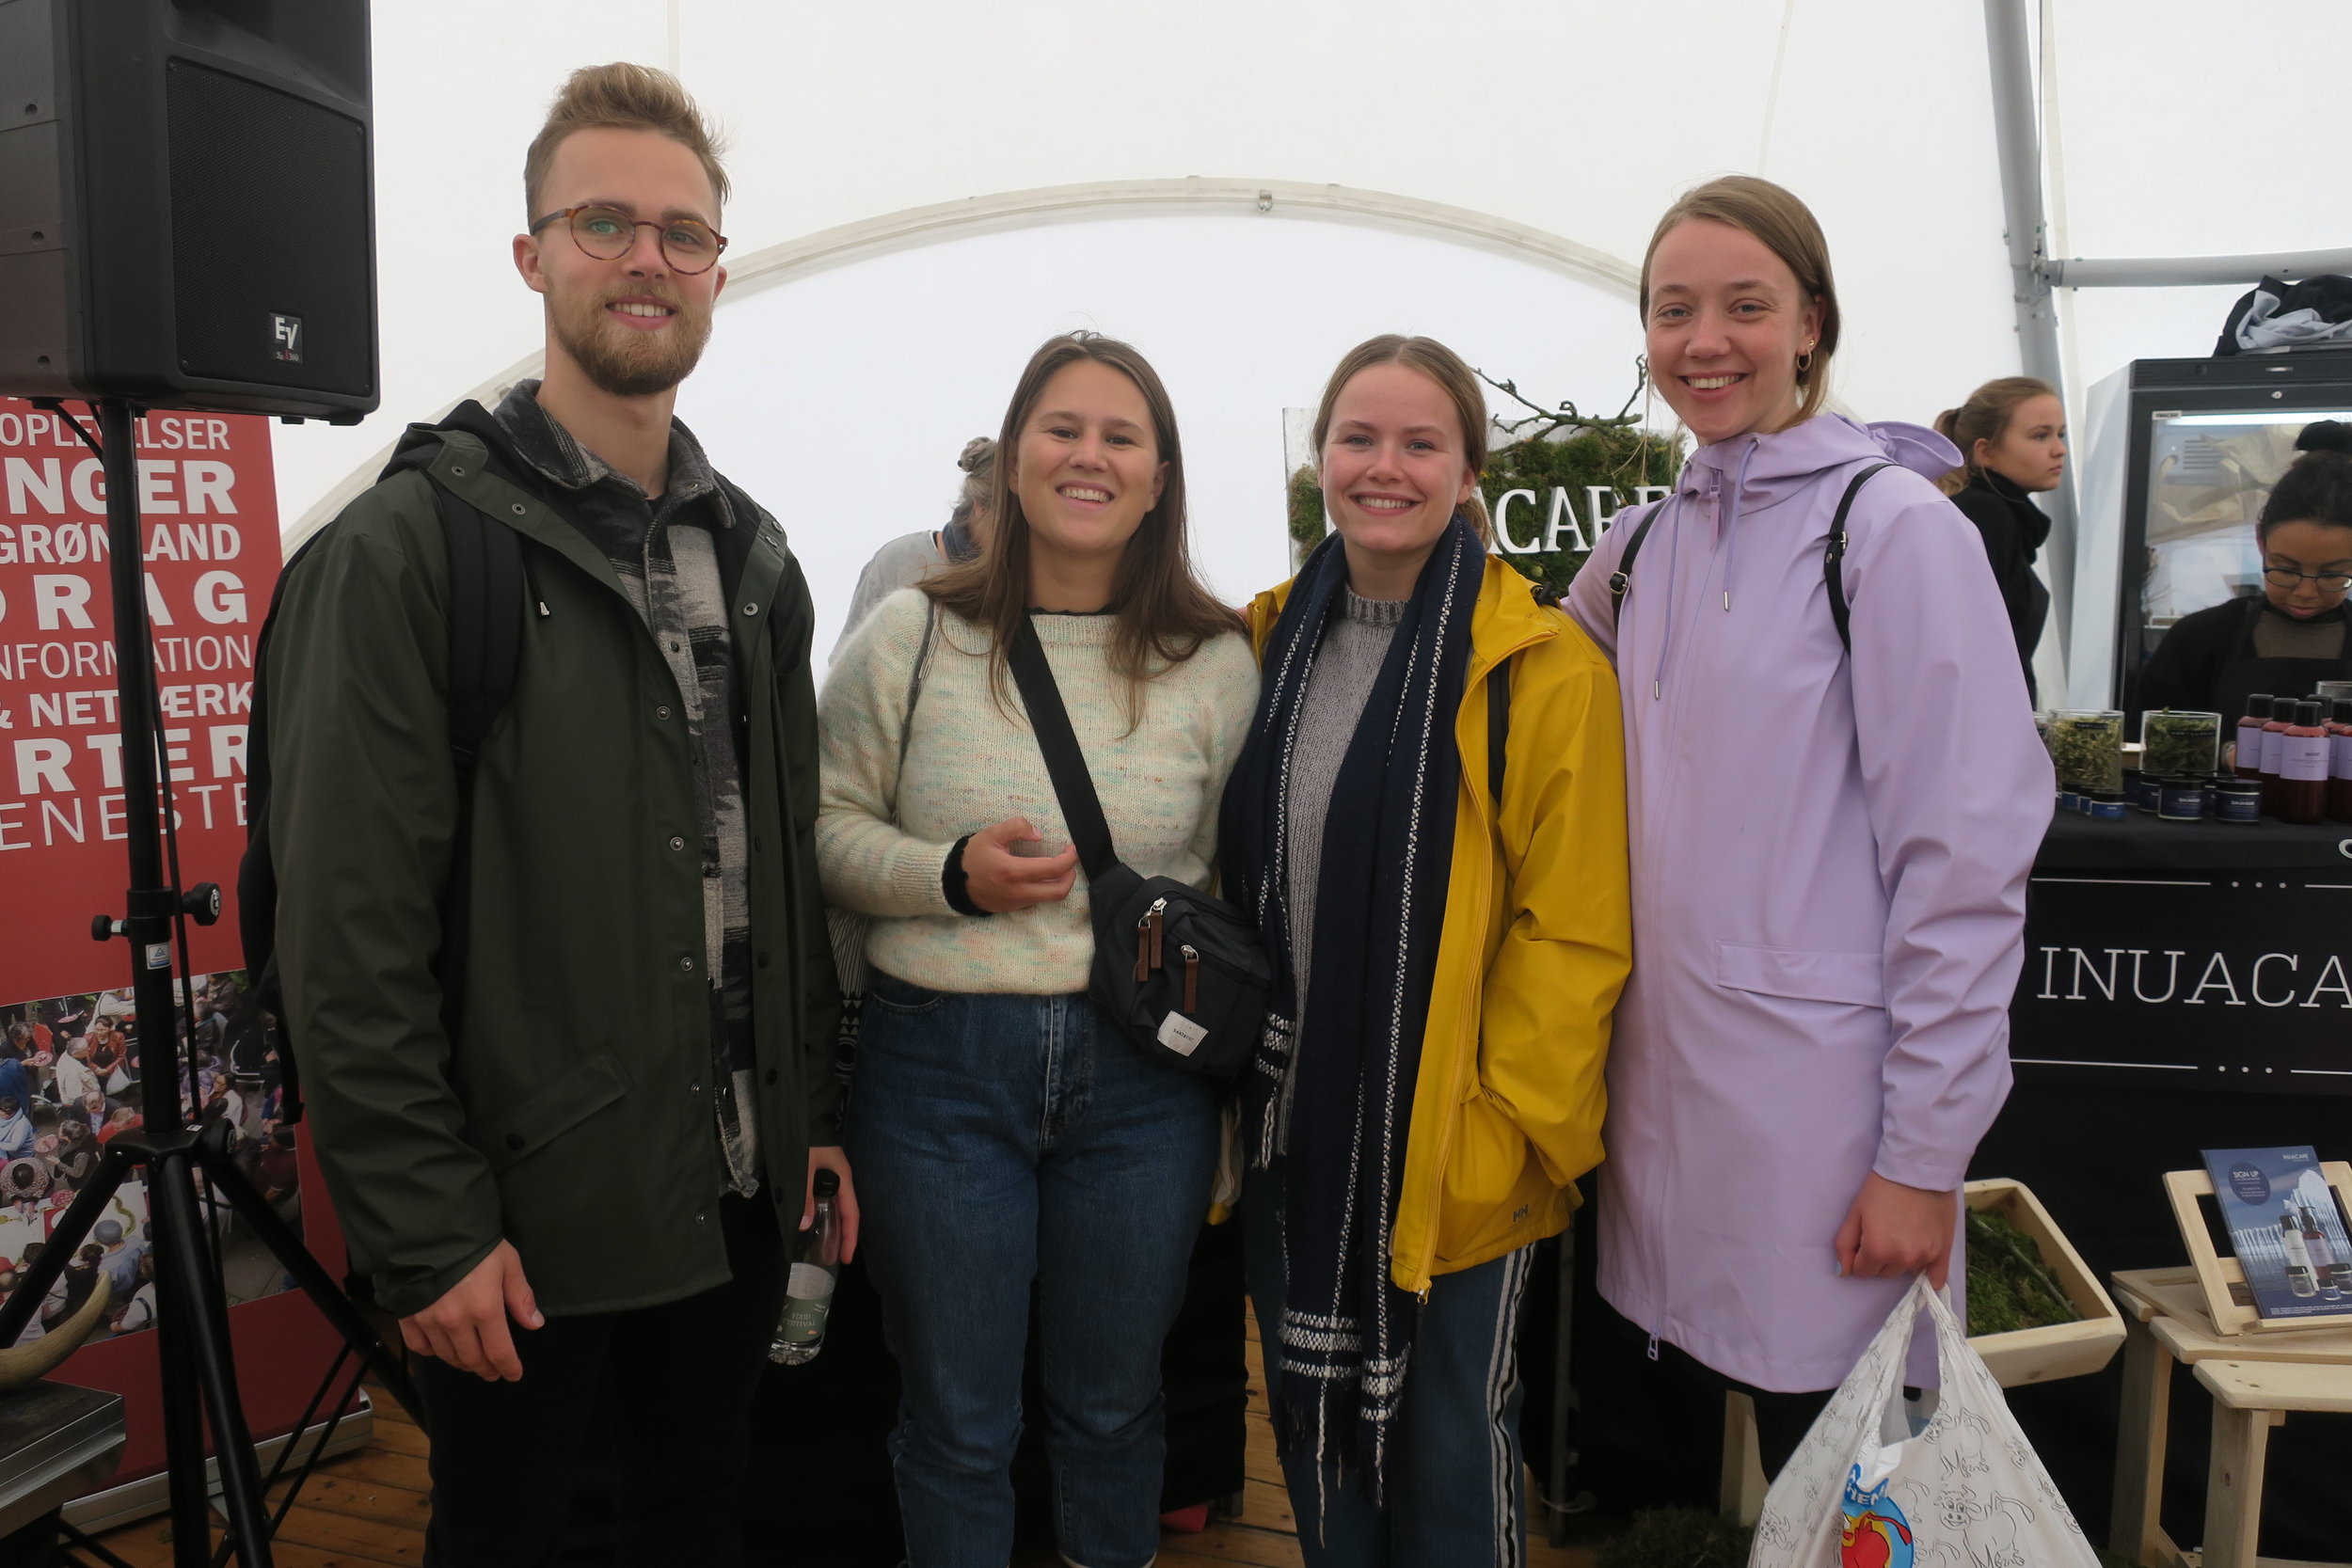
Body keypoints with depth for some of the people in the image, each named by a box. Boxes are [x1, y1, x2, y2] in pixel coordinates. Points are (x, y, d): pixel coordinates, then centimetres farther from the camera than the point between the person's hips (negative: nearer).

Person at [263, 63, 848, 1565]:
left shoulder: (753, 555, 8)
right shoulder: (412, 545, -12)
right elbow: (348, 935, -15)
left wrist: (817, 1105, 9)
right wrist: (424, 1228, -16)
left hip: (740, 1190, 6)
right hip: (526, 1209, -5)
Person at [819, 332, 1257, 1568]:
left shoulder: (1216, 662, 1)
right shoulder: (909, 635, -1)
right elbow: (826, 828, 4)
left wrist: (1232, 1116, 6)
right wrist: (950, 875, -16)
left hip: (1144, 1080, 1)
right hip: (939, 1064, -1)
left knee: (1113, 1410, 19)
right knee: (956, 1422, 14)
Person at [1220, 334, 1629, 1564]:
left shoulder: (1542, 666, -11)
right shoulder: (1275, 641, 6)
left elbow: (1576, 928, -12)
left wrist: (1508, 1120, -15)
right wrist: (1231, 1060, 8)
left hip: (1451, 1151, -5)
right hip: (1291, 1128, 5)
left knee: (1450, 1447, 12)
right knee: (1316, 1423, 19)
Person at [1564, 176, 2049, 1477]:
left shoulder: (1891, 526, -8)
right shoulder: (1643, 547, 11)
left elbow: (1967, 857, -12)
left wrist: (1924, 1156, -14)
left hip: (1820, 1112, -5)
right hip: (1661, 1085, 6)